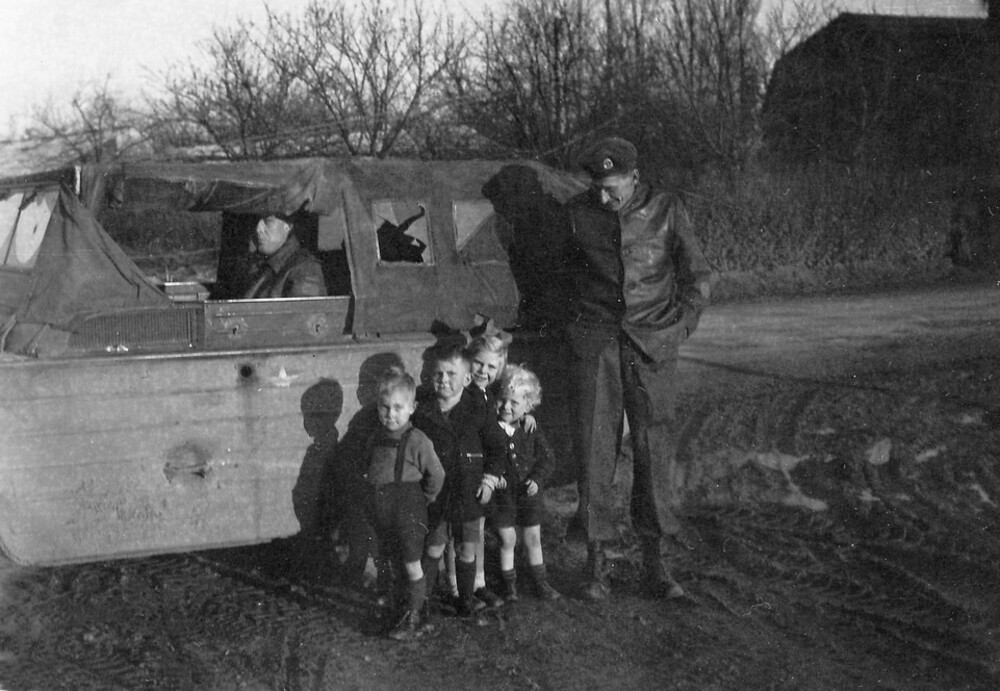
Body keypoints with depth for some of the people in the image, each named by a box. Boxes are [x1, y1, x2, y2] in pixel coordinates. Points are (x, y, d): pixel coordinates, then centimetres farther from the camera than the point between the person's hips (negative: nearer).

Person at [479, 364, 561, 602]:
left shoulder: (531, 429, -4)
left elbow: (547, 457, 0)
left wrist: (537, 479, -13)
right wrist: (489, 479, -22)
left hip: (528, 493, 2)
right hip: (502, 493, -2)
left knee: (533, 539, 12)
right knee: (507, 540, 6)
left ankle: (540, 582, 26)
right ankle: (509, 585, 22)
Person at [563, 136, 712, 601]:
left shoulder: (666, 210, 2)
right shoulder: (577, 213, 4)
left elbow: (696, 273, 11)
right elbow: (558, 271, 19)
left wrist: (681, 323, 4)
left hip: (652, 344, 0)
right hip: (594, 340, 0)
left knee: (656, 450, -1)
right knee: (594, 449, -3)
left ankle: (656, 563, 8)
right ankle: (595, 562, 5)